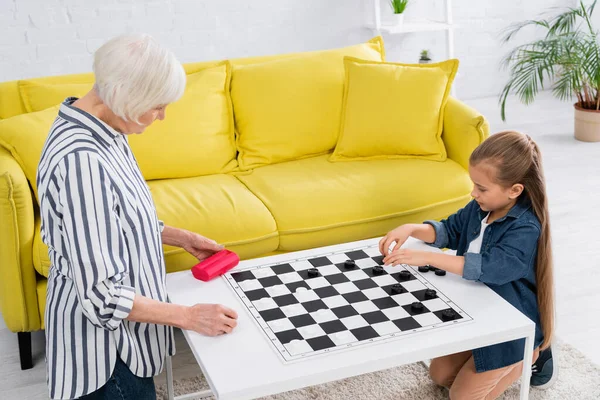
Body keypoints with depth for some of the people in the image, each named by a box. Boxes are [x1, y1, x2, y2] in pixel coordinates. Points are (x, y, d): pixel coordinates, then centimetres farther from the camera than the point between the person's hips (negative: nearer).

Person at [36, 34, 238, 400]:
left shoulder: (101, 130, -2)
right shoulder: (81, 160, -31)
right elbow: (102, 295, -29)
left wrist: (182, 238, 8)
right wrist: (189, 316, -21)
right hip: (105, 345, -9)